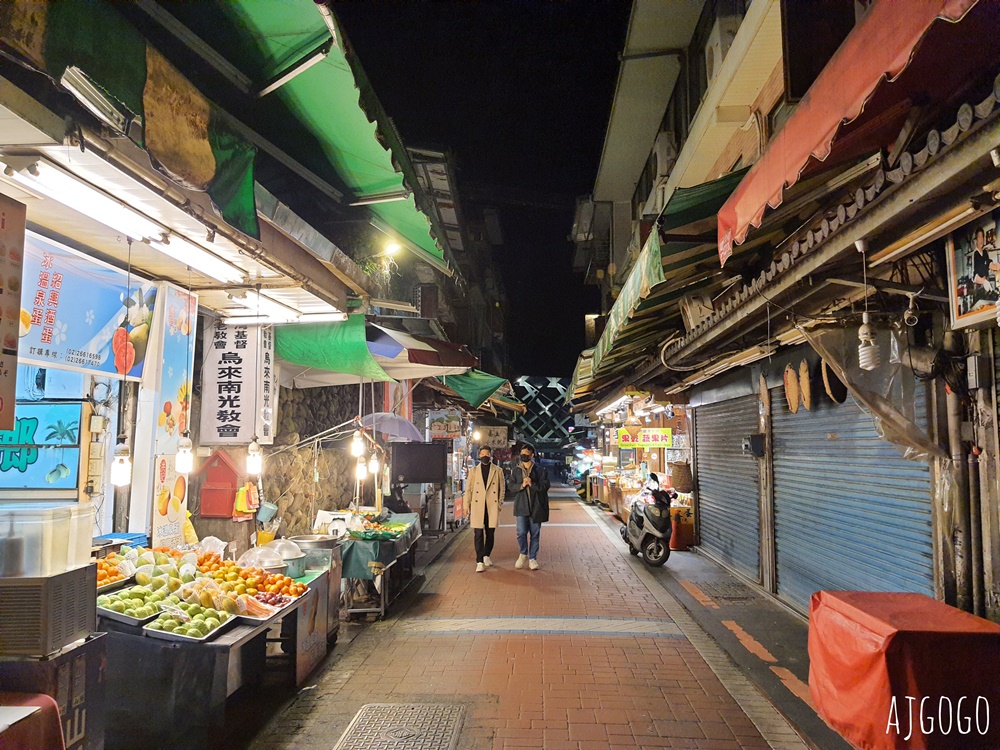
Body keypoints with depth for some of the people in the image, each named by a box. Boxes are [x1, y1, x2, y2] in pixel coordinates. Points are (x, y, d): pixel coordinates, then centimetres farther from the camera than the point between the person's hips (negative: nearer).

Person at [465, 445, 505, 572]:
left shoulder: (498, 471, 7)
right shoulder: (474, 471, 9)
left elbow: (502, 488, 10)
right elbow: (468, 489, 8)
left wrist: (500, 504, 1)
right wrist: (467, 507, 3)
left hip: (492, 506, 1)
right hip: (477, 507, 0)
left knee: (490, 533, 8)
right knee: (478, 534, -5)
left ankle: (486, 556, 29)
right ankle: (480, 562, -3)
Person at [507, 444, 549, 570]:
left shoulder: (539, 470, 3)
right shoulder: (515, 470, 8)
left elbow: (545, 486, -4)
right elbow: (510, 487, 3)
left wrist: (532, 484, -18)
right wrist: (522, 485, -15)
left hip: (536, 506, 0)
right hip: (521, 506, 0)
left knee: (534, 534, 6)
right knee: (521, 532, -7)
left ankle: (532, 558, 19)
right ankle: (523, 554, 19)